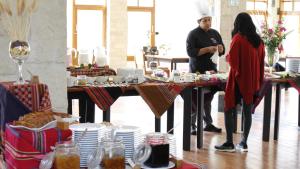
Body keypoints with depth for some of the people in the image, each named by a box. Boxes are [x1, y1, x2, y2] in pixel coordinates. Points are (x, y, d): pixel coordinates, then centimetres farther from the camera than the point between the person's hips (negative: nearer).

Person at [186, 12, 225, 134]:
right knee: (195, 99, -3)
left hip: (211, 69, 5)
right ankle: (192, 125, 5)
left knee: (208, 98, 12)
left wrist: (220, 48, -8)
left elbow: (222, 51, 16)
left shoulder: (215, 33, 12)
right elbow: (191, 52, -16)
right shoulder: (193, 34, -6)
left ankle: (209, 123, 21)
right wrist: (208, 49, -22)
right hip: (197, 71, -5)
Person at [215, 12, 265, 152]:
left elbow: (231, 59, -17)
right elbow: (261, 60, 11)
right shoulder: (258, 40, 7)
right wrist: (259, 80, 15)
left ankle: (229, 143, 1)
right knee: (247, 111, 10)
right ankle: (244, 143, 15)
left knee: (229, 109, 2)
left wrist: (227, 56, 6)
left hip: (239, 78, -6)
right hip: (253, 80, 6)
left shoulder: (238, 38, -11)